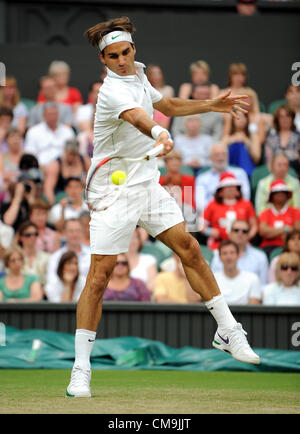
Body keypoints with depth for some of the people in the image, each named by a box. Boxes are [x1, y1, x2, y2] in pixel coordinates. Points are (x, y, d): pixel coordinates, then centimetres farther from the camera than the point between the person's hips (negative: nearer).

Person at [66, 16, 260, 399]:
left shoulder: (137, 74, 6)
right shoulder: (112, 90, -21)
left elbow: (166, 105, 26)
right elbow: (136, 116, -44)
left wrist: (211, 105, 23)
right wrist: (158, 133, -64)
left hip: (147, 184, 8)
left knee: (189, 248, 2)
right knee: (100, 275, -9)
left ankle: (228, 331, 14)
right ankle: (80, 369, -3)